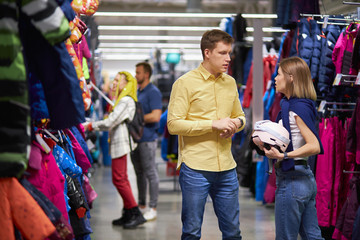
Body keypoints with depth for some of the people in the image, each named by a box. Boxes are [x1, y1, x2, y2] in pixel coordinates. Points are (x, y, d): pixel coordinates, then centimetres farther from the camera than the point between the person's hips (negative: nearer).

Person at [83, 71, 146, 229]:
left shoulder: (126, 101, -14)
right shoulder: (123, 100, 20)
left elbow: (109, 123, -19)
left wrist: (90, 126, -12)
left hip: (121, 142, -11)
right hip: (118, 143, 11)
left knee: (119, 179, -10)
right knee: (122, 179, 12)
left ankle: (136, 214, -7)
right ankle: (128, 214, 17)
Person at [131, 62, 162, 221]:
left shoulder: (153, 92, -10)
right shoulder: (137, 92, 18)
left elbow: (155, 116, -20)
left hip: (147, 139, -9)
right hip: (135, 138, 9)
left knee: (150, 173, -4)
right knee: (139, 173, 13)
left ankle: (152, 208, 0)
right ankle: (141, 205, 21)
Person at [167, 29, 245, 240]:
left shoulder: (230, 82, 12)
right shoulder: (185, 83, -5)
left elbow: (240, 116, 24)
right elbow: (174, 124, -12)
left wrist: (236, 123, -1)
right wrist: (213, 124, -16)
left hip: (227, 169, 5)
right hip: (195, 169, -5)